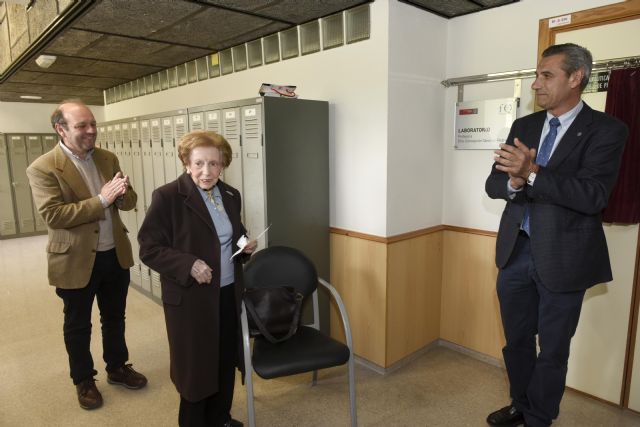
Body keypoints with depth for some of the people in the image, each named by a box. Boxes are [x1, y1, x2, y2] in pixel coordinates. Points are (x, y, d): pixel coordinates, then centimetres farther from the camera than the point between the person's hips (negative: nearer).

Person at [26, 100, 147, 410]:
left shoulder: (108, 159, 3)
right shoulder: (43, 168, -14)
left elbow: (130, 201, 4)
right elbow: (53, 215, -22)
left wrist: (120, 194, -20)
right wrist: (100, 200, -26)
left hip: (115, 256, 5)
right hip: (76, 261, -4)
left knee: (115, 317, 20)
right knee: (77, 326, 16)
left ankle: (117, 368, 40)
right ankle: (83, 381, 36)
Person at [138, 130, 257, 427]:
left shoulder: (231, 195, 4)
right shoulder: (167, 197, -14)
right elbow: (149, 249, -13)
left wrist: (245, 245, -3)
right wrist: (188, 265, -26)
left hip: (229, 293, 6)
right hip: (190, 298, -5)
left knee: (226, 361, 18)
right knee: (195, 366, 12)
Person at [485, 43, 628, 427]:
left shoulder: (606, 130, -8)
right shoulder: (524, 126, 7)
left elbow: (593, 195, -21)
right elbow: (494, 185, 3)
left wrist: (531, 173, -30)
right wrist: (514, 181, -20)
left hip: (563, 257, -4)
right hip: (516, 252, 5)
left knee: (553, 349, 13)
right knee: (516, 339, 19)